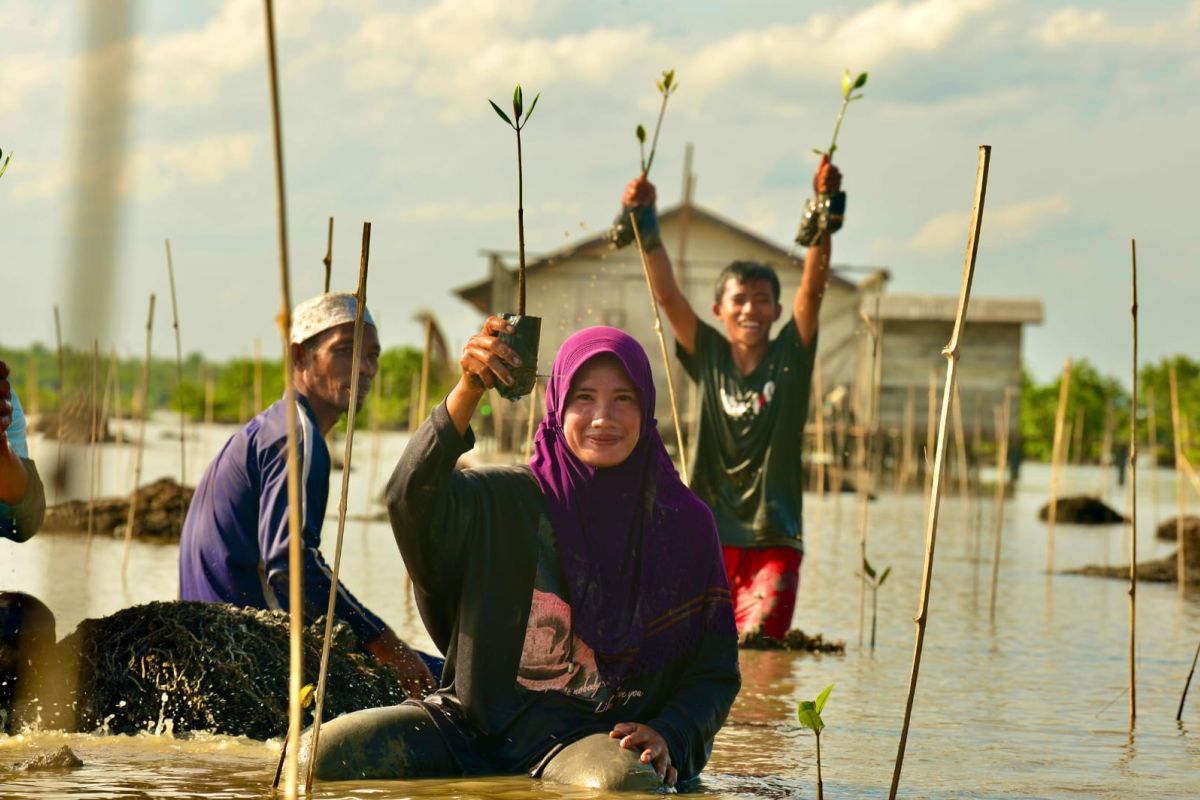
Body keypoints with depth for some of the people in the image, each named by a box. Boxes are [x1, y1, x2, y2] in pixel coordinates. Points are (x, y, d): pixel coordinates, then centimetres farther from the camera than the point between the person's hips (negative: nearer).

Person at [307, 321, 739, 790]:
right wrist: (467, 393, -28)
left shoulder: (684, 524, 5)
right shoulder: (508, 501, 4)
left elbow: (715, 671, 8)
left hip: (599, 736, -2)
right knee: (327, 752, -20)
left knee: (630, 784, -39)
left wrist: (667, 737, -11)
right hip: (477, 725, 2)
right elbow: (411, 500, -18)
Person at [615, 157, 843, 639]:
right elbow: (667, 296, 0)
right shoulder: (709, 358, 8)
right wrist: (645, 221, -12)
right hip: (710, 540, 1)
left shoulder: (789, 358, 6)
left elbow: (813, 288, -6)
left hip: (774, 542, -1)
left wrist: (824, 208, -18)